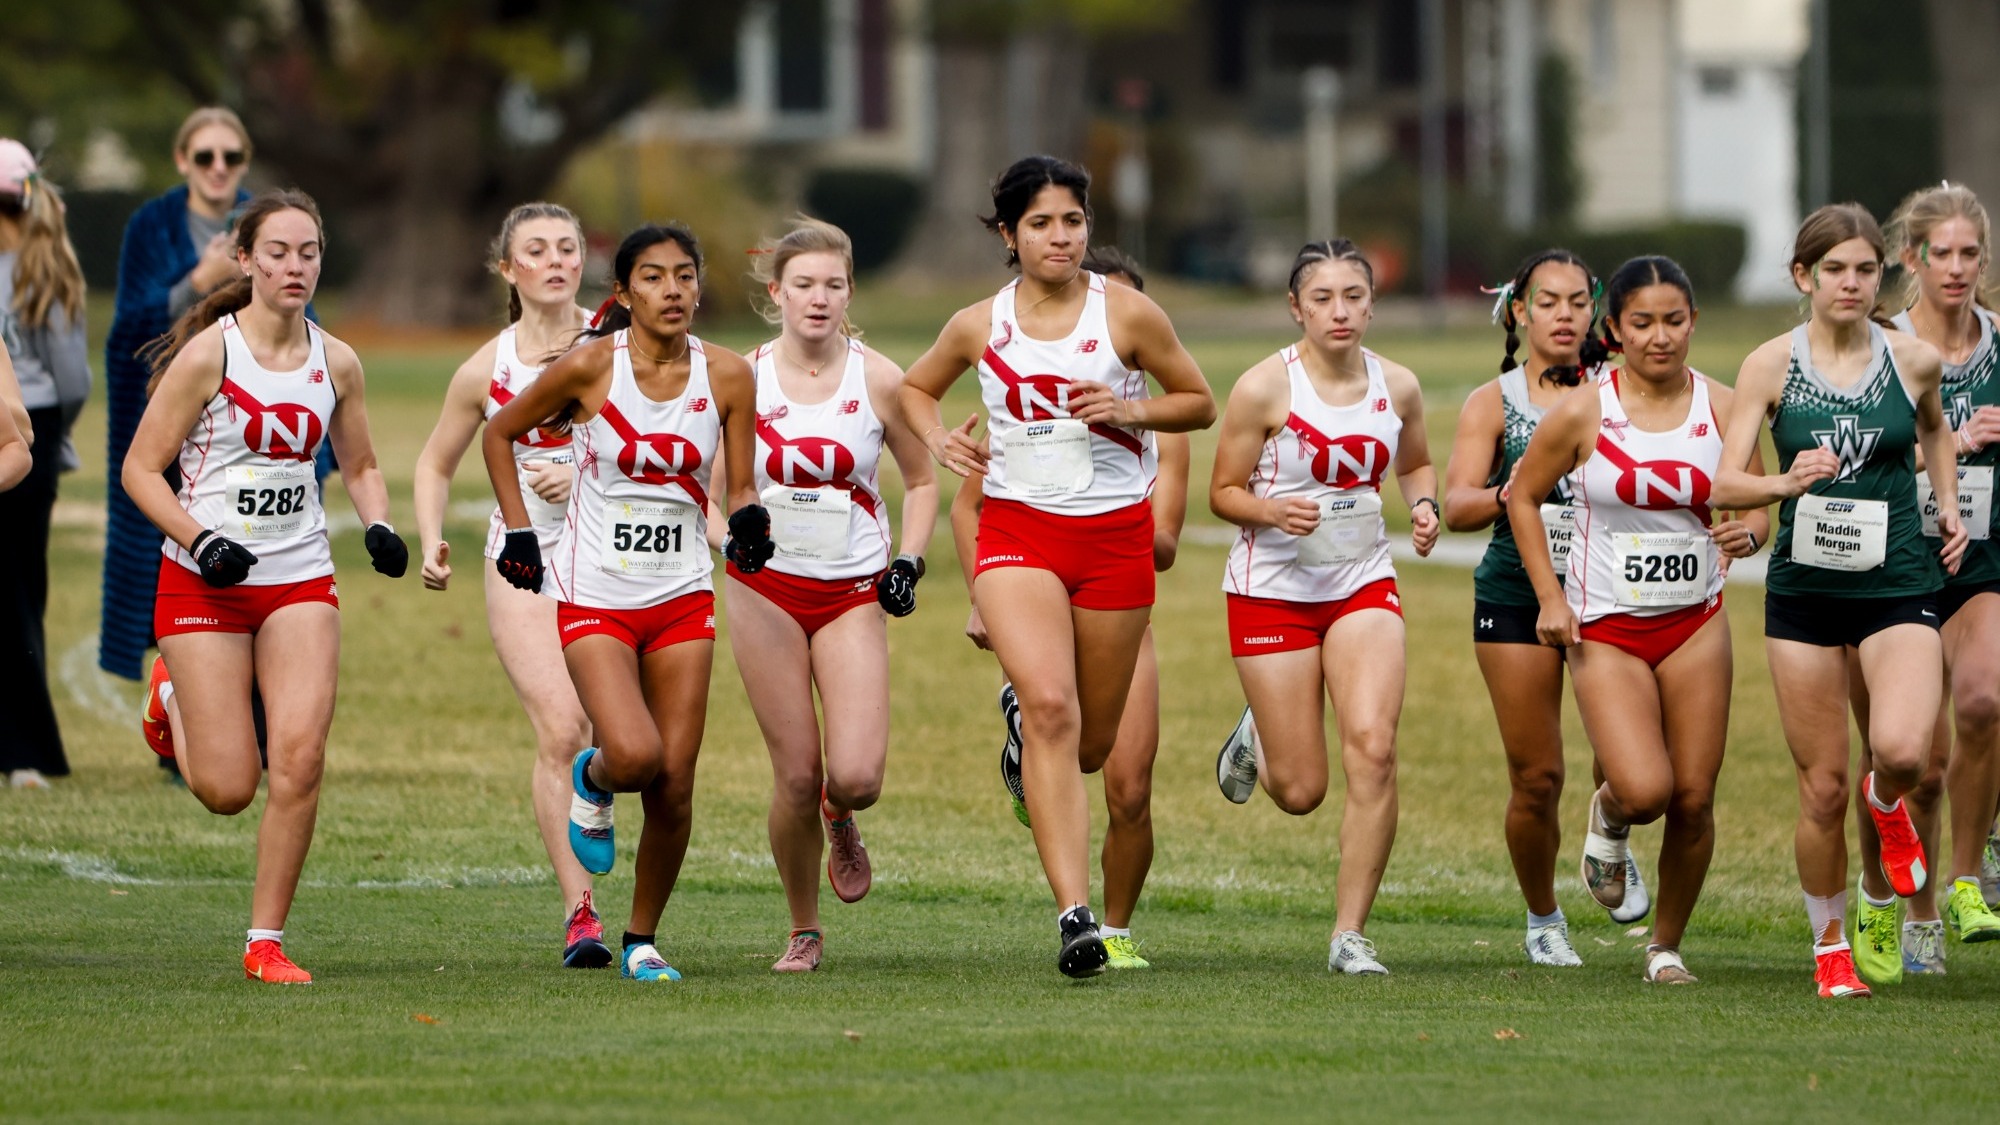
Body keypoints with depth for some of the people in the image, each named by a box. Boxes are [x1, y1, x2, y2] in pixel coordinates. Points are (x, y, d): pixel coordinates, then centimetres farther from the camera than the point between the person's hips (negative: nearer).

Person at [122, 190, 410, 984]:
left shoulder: (335, 363, 5)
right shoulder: (209, 354, -9)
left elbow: (360, 465, 20)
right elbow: (141, 469, -6)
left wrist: (379, 527, -1)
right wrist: (201, 541, -20)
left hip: (301, 580, 3)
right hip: (204, 586, -3)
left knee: (300, 758, -15)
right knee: (227, 789, -5)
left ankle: (266, 941, -2)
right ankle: (176, 704, 31)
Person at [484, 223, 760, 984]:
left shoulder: (726, 377, -1)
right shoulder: (589, 367, -9)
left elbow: (739, 490, 6)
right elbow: (499, 434, 5)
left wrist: (749, 520, -17)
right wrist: (518, 530, 0)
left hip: (683, 600, 3)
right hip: (596, 598, -3)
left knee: (675, 785, 0)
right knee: (637, 756, -23)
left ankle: (643, 939, 19)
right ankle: (591, 780, 15)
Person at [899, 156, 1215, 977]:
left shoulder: (1126, 315, -2)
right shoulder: (979, 327, 3)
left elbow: (1199, 402, 7)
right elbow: (915, 388, 22)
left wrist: (1130, 408, -12)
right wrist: (939, 440, 1)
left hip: (1115, 532, 1)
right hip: (1018, 530, -1)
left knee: (1090, 745, 9)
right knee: (1050, 707, -22)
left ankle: (1026, 723, 50)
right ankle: (1075, 915, -25)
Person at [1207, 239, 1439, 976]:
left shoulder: (1397, 387, 0)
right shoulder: (1265, 388, -12)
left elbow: (1416, 463, 19)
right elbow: (1224, 493, -5)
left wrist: (1424, 504, -3)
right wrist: (1274, 511, -26)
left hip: (1364, 586, 3)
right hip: (1274, 587, -3)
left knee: (1373, 750, -18)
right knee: (1300, 791, 0)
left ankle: (1351, 935, -8)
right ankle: (1257, 738, 39)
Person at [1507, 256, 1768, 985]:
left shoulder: (1722, 409, -1)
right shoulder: (1582, 413, -8)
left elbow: (1759, 508, 7)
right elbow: (1524, 496, 4)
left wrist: (1749, 532, -18)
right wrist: (1550, 596, -4)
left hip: (1695, 623, 3)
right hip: (1605, 625, -3)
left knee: (1693, 800, -1)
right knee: (1644, 790, -19)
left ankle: (1667, 946, 20)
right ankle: (1608, 819, 19)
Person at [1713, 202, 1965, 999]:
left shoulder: (1914, 360, 2)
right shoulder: (1772, 365, -3)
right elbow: (1723, 485, -7)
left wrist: (1947, 503, 13)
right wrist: (1786, 482, -26)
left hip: (1897, 586, 0)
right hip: (1804, 591, 0)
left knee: (1902, 748, -24)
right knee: (1822, 787, 2)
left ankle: (1887, 803, 15)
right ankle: (1830, 946, 22)